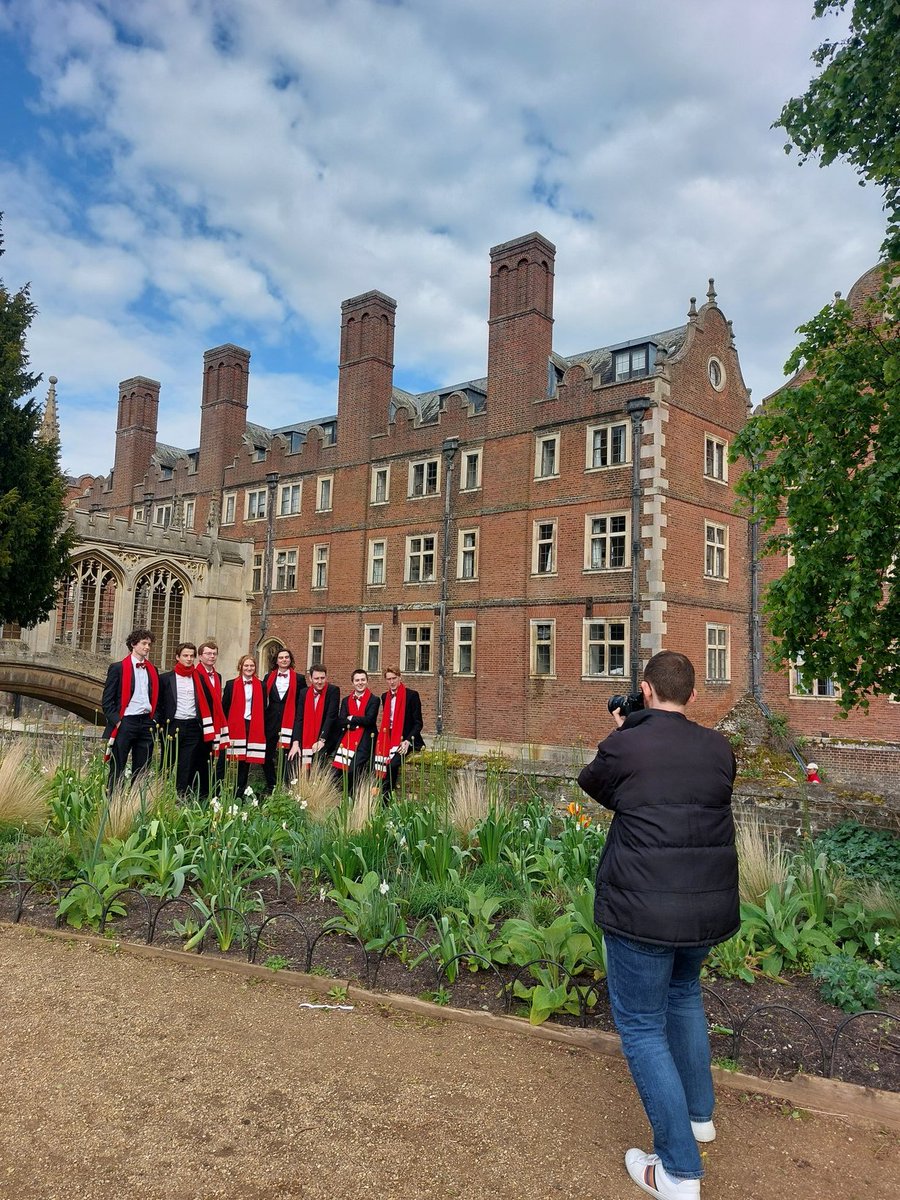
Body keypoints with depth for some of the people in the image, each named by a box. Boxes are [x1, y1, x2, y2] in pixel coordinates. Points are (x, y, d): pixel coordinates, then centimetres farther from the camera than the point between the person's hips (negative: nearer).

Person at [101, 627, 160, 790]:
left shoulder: (153, 670, 15)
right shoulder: (118, 668, 1)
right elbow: (107, 700, -3)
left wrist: (154, 720, 8)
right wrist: (116, 721, -12)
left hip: (146, 723, 5)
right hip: (125, 723, -5)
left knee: (141, 771, 7)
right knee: (117, 770, -2)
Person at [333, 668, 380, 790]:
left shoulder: (374, 700, 4)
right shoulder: (346, 700, 17)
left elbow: (369, 720, -9)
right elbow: (340, 722, 5)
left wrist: (351, 719, 1)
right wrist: (359, 721, -7)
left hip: (364, 741, -4)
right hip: (346, 738, 4)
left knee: (352, 770, -20)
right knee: (337, 770, -13)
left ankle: (351, 797, -4)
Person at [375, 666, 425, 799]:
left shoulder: (412, 695, -7)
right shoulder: (385, 697, 12)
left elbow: (418, 723, -8)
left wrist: (407, 741, -20)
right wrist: (383, 738, 3)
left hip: (405, 739, -6)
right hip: (389, 738, 6)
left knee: (392, 764, -27)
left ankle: (385, 800, -19)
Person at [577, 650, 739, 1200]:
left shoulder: (624, 745, -13)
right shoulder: (719, 749, 1)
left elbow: (592, 784, 8)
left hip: (643, 909, -6)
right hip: (711, 907, 6)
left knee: (642, 1025, 9)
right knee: (683, 990, 31)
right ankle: (699, 1112, 42)